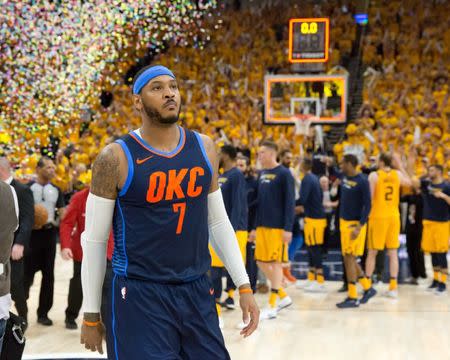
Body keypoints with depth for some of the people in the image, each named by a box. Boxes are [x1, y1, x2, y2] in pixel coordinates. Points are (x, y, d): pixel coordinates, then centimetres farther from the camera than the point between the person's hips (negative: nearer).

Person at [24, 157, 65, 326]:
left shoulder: (56, 190, 8)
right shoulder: (28, 188, -3)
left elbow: (62, 213, 6)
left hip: (49, 233, 4)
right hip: (32, 233, -3)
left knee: (48, 274, 7)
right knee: (28, 271, 0)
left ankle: (43, 312, 16)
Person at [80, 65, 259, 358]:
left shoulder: (204, 148, 5)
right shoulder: (116, 158, -9)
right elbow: (94, 239, -4)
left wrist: (244, 285, 9)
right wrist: (91, 315, -2)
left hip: (198, 292, 5)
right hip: (140, 297, -4)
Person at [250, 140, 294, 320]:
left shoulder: (284, 174, -9)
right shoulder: (262, 174, 12)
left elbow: (290, 202, -12)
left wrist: (288, 228, -17)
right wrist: (255, 227, 16)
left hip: (278, 227, -8)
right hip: (262, 226, 8)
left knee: (276, 262, -2)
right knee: (261, 262, 9)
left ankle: (272, 307, 3)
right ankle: (284, 296, 23)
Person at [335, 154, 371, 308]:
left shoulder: (362, 181, -15)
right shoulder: (344, 177, 8)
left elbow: (367, 205, -16)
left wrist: (360, 226, -22)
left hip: (355, 224, -8)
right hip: (344, 221, 8)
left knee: (350, 258, -7)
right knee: (348, 258, 11)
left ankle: (353, 298, -1)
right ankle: (368, 288, 23)